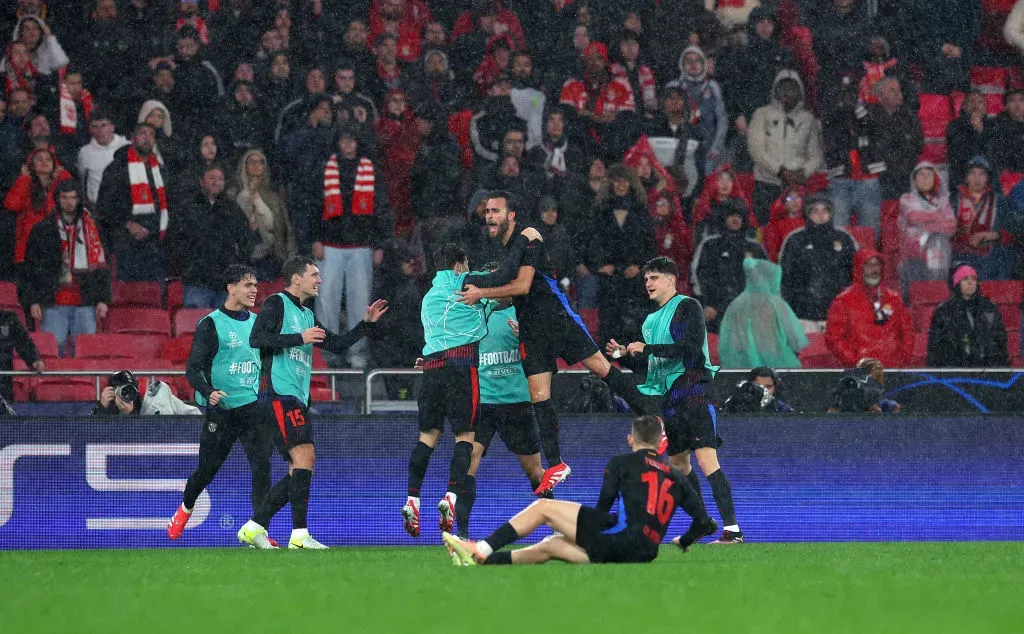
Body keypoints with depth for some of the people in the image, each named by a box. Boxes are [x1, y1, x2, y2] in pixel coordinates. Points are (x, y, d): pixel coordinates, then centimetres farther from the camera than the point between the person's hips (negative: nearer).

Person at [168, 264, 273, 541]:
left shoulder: (256, 322, 10)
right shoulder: (211, 324, -7)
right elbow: (193, 369, -10)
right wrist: (209, 392, -27)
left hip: (253, 407, 4)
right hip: (221, 409, -4)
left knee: (262, 466, -11)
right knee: (207, 469, 8)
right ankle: (185, 509, 38)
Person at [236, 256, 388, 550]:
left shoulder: (307, 315, 23)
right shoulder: (276, 303, -3)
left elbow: (336, 344, 28)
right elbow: (256, 338, -16)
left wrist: (366, 323, 19)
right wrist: (299, 338, -17)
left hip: (297, 399, 10)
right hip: (278, 394, -10)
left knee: (300, 470, 6)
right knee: (304, 455, -19)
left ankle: (254, 527, 11)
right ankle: (299, 534, -21)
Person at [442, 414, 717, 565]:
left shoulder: (621, 464, 9)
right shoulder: (676, 477, 22)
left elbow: (602, 508, 5)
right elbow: (705, 522, 18)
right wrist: (685, 541, 37)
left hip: (621, 533, -6)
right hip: (644, 553, 6)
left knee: (543, 507, 4)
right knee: (550, 545, 21)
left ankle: (481, 550, -3)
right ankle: (482, 562, 19)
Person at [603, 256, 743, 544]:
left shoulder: (688, 306, -4)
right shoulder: (651, 320, 19)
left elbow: (692, 347, -18)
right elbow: (651, 367, 25)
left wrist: (648, 349, -16)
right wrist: (626, 355, 8)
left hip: (694, 388, -9)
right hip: (667, 396, 9)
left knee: (706, 459, -18)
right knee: (678, 463, 12)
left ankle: (732, 529, -22)